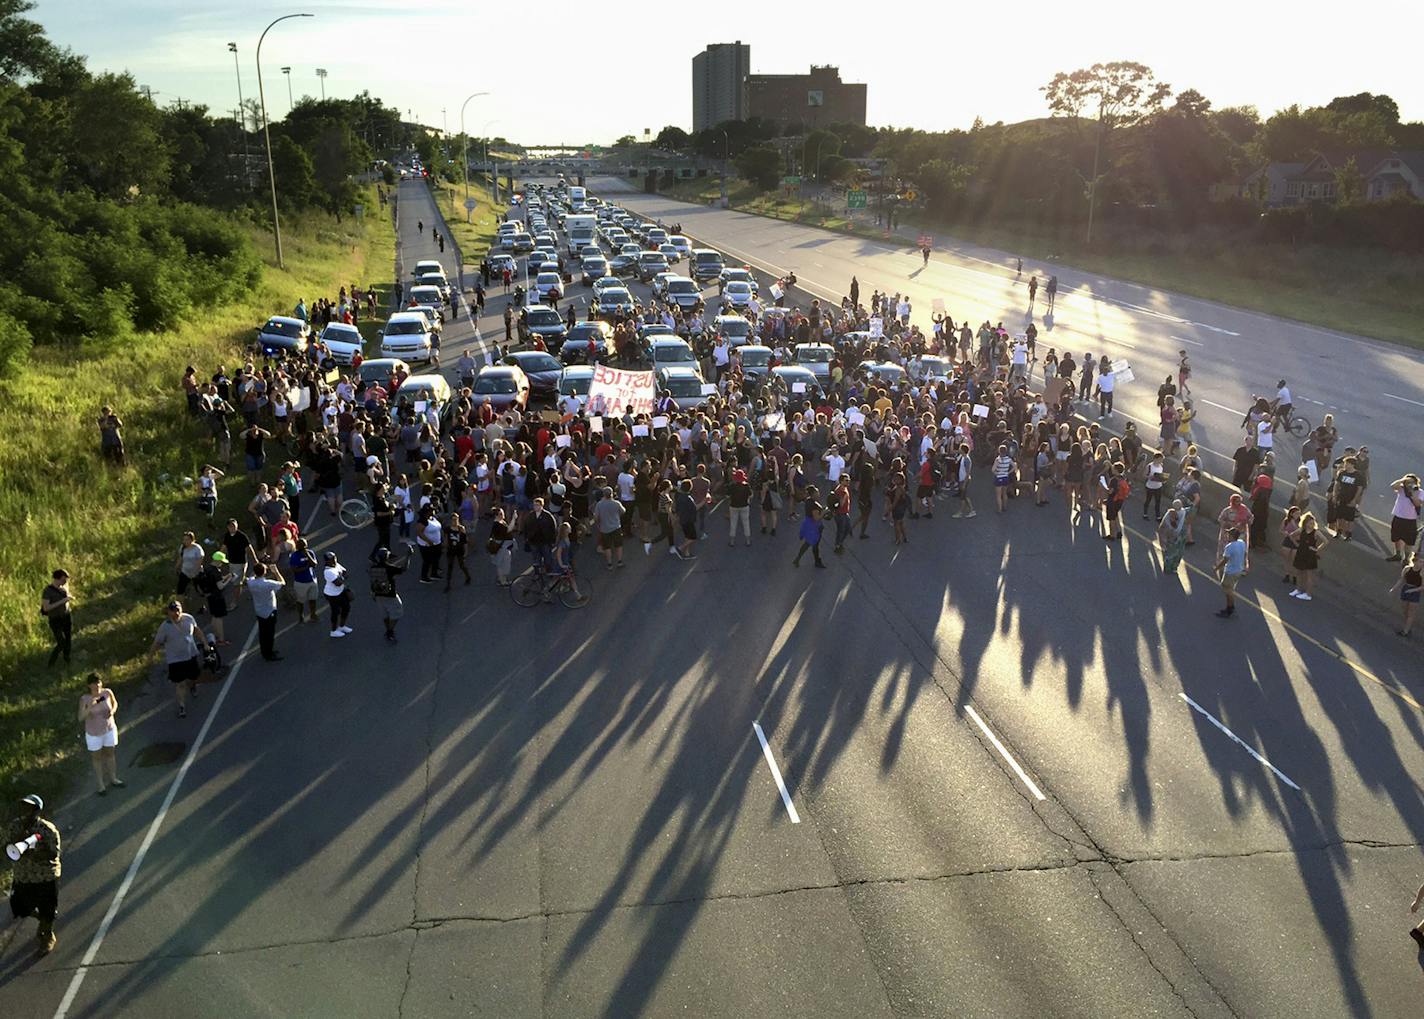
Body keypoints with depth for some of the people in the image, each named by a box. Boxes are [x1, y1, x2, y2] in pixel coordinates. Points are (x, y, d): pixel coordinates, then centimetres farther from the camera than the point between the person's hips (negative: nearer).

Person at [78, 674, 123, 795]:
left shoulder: (107, 692, -18)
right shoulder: (84, 698, -24)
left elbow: (115, 703, 2)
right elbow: (81, 718, -26)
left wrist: (112, 711, -19)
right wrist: (89, 708, -43)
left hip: (109, 729, 2)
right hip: (93, 733, -2)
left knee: (110, 754, 21)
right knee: (97, 758, 17)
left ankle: (114, 779, 43)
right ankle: (101, 784, 36)